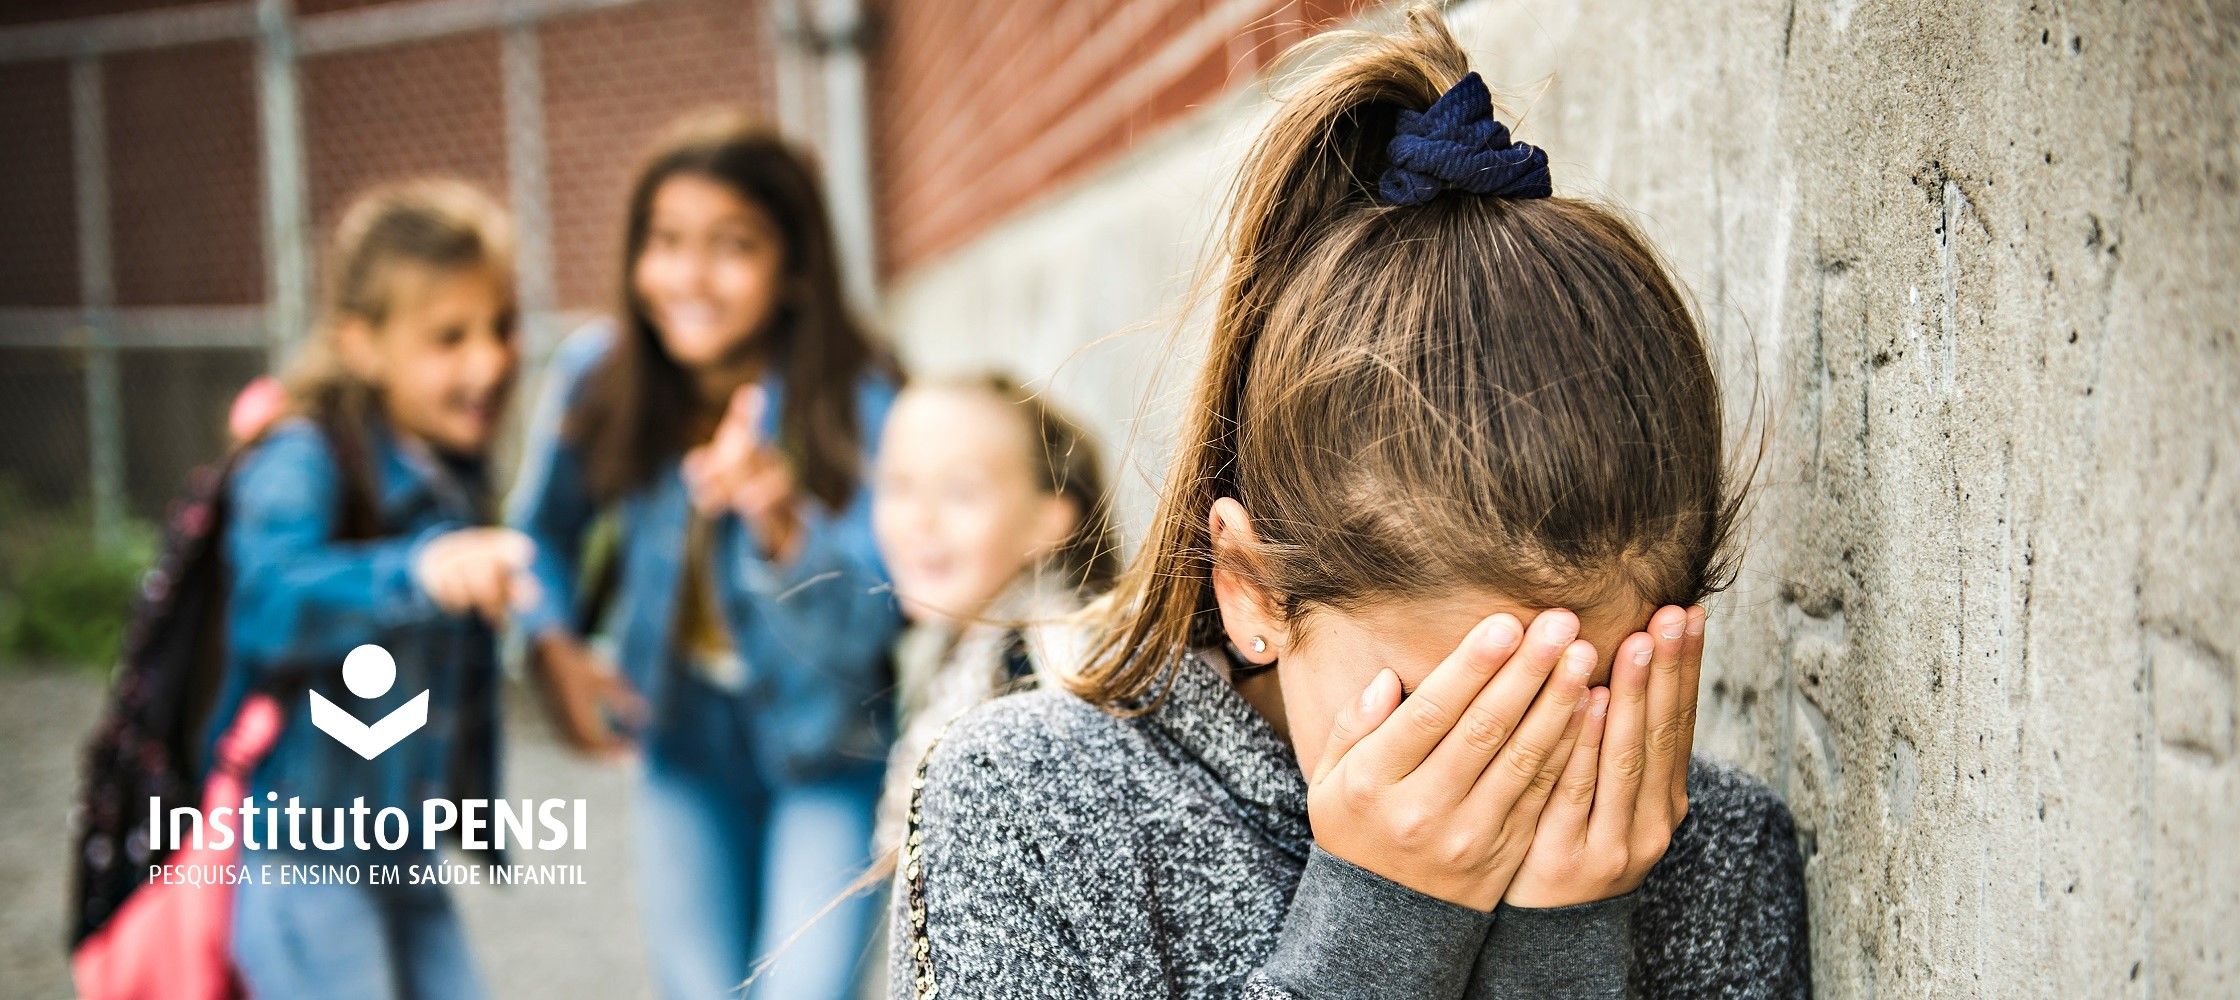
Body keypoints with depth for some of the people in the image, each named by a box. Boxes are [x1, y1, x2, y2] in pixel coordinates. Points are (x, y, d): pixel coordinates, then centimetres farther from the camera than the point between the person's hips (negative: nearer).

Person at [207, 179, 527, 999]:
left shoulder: (456, 468, 6)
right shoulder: (303, 463, -18)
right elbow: (271, 598, -41)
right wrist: (417, 570, -56)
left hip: (403, 858, 8)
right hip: (301, 860, -8)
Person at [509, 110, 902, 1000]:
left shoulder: (860, 403, -22)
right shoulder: (596, 375, -11)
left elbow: (862, 628, -27)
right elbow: (544, 527, 8)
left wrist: (783, 528, -45)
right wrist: (555, 645, -9)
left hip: (827, 753, -3)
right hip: (686, 747, 3)